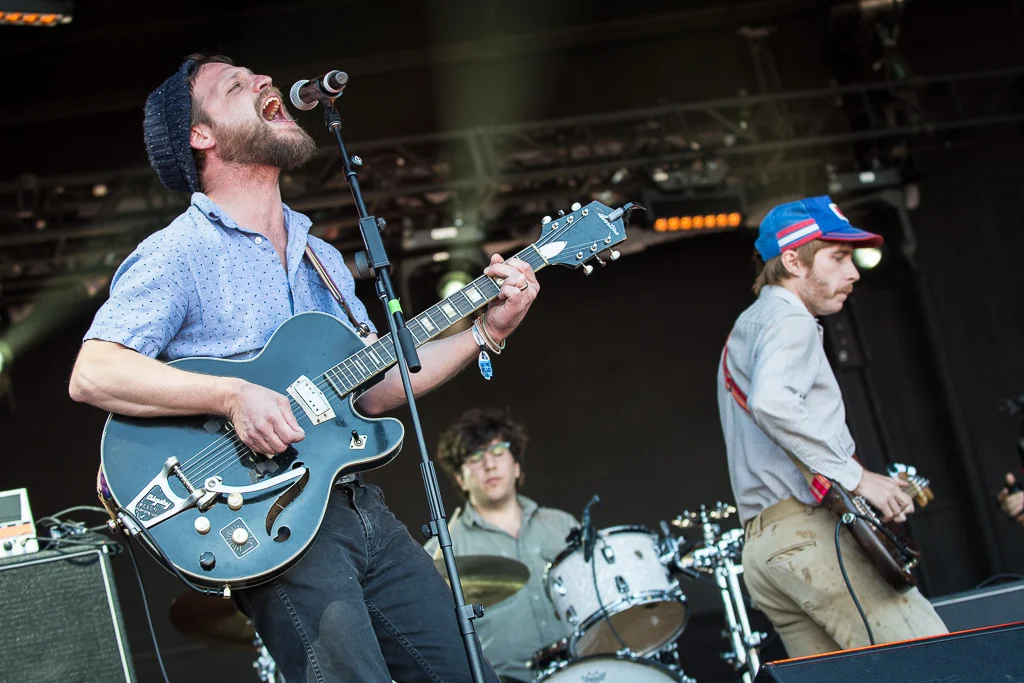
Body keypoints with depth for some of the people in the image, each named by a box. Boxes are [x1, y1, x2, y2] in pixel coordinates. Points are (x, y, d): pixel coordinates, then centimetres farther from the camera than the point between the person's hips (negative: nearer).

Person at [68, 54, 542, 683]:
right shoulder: (177, 254, -6)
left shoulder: (320, 256, 18)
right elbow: (92, 374, -17)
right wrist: (233, 396, -27)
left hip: (360, 508, 7)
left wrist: (486, 330, 9)